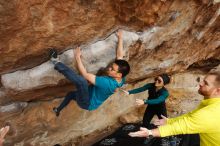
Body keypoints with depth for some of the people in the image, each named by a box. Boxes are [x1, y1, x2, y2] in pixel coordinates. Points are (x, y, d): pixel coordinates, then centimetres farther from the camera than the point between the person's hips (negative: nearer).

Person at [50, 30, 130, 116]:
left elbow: (85, 75, -35)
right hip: (91, 97, 9)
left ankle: (56, 63, -25)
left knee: (81, 80, -38)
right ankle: (58, 110, 54)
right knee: (71, 94, 35)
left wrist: (77, 57, -27)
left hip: (87, 103, -9)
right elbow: (119, 55, -5)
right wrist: (120, 38, -1)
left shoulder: (108, 83, -37)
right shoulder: (120, 79, -13)